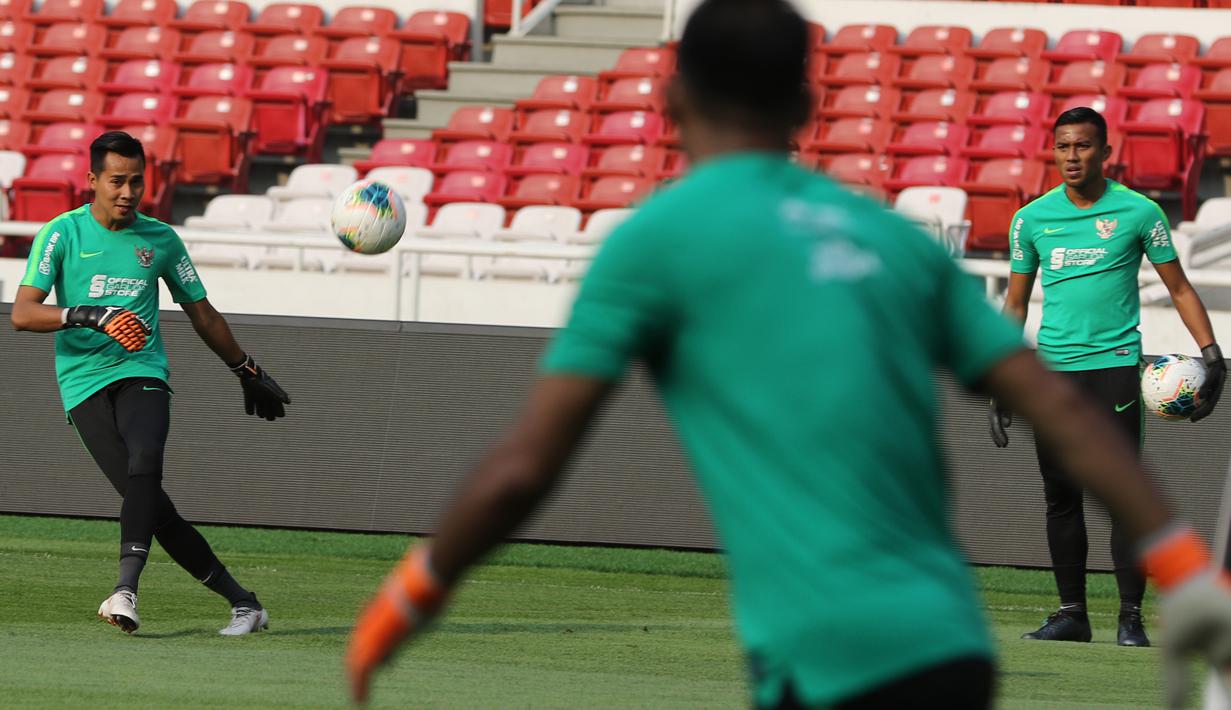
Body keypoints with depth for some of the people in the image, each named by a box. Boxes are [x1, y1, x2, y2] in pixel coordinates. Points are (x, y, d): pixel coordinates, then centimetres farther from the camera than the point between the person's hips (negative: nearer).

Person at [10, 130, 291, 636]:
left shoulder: (160, 240, 12)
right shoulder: (63, 233, 3)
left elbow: (203, 315, 25)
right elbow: (23, 313, -6)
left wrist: (248, 372, 32)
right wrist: (89, 316, -21)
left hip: (142, 372, 1)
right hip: (85, 383, -1)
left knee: (144, 461, -31)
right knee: (153, 504, -14)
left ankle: (126, 589, -43)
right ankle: (241, 602, -6)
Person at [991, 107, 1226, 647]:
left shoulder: (1139, 212, 0)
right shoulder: (1032, 219, 7)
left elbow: (1179, 287, 7)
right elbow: (1015, 303, 16)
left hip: (1115, 365, -3)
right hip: (1052, 369, 3)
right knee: (1061, 496, 3)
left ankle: (1131, 617, -4)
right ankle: (1071, 613, 11)